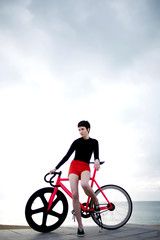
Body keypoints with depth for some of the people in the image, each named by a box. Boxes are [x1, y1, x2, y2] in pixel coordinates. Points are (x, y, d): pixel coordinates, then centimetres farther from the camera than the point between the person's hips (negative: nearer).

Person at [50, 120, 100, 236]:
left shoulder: (94, 142, 9)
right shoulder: (77, 142, 8)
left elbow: (96, 156, 6)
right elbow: (67, 156, 9)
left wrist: (97, 160, -19)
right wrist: (56, 168, 5)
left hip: (85, 167, -1)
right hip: (74, 166, 1)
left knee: (84, 184, -36)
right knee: (74, 194, -13)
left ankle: (96, 200, -4)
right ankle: (80, 226, -5)